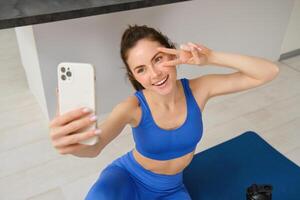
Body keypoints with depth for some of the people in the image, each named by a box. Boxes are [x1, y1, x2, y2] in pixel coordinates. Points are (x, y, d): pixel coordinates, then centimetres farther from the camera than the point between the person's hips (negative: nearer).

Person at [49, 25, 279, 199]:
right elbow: (94, 147, -42)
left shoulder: (198, 89, -19)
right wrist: (72, 142, -67)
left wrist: (210, 57, -35)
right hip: (128, 178, -3)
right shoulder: (134, 106, -26)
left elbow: (269, 72, -20)